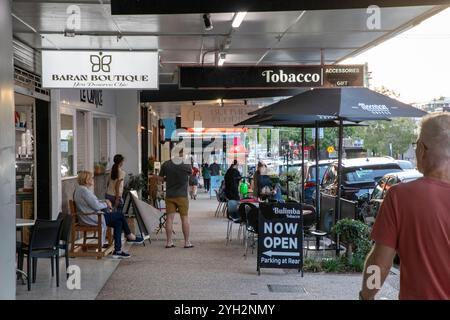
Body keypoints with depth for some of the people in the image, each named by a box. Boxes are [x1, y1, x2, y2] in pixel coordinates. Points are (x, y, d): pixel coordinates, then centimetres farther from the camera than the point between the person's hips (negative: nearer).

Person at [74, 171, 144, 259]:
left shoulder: (81, 189, 13)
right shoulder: (84, 190, -20)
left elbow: (94, 202, 23)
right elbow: (96, 206, -22)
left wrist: (105, 201, 8)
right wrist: (106, 204, -3)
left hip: (91, 216, 10)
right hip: (92, 218, -10)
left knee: (118, 223, 4)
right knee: (120, 215, -4)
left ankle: (118, 251, 2)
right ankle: (130, 236, 18)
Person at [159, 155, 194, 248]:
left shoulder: (166, 164, -6)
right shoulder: (186, 165, -10)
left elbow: (161, 177, 5)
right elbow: (191, 173, 11)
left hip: (169, 195, 2)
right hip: (182, 195, -2)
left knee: (169, 218, 5)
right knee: (184, 218, 5)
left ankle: (169, 242, 7)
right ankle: (187, 242, 8)